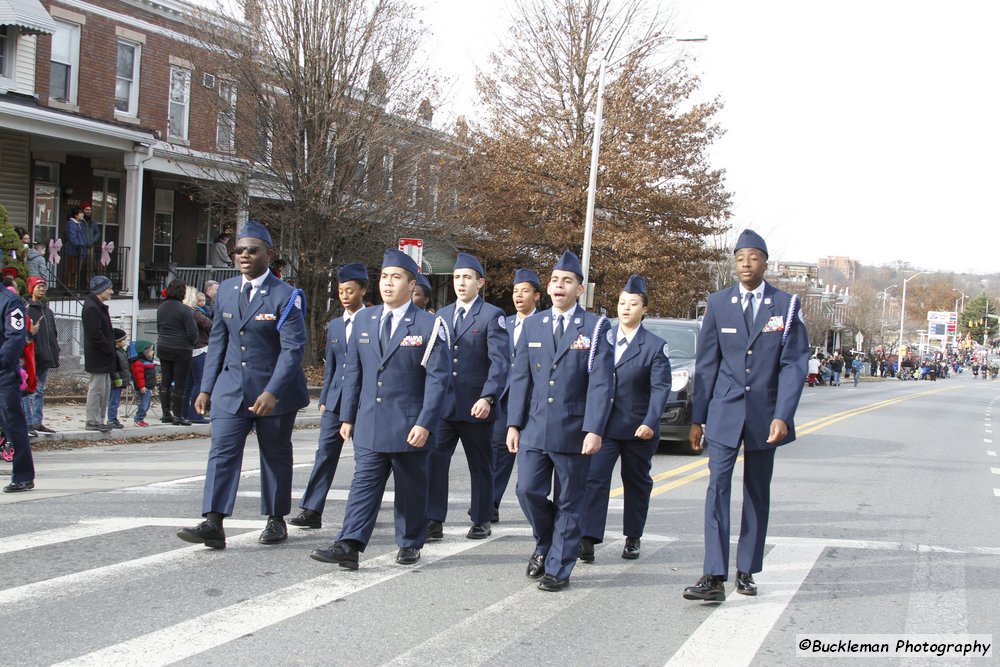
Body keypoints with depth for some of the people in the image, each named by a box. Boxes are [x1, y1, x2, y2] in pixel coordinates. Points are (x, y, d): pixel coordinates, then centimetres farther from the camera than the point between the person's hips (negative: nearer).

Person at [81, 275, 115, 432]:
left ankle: (99, 420, 20)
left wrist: (110, 348, 13)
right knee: (96, 388, -5)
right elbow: (95, 334, -22)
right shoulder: (92, 308, -16)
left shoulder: (98, 307, 18)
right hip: (97, 357, -11)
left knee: (105, 389, 14)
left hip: (104, 357, 11)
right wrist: (109, 349, -18)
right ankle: (93, 421, 0)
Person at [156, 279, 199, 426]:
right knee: (179, 384, 0)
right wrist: (193, 342, 5)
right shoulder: (185, 310, -16)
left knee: (166, 381, 13)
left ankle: (166, 413, 18)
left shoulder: (161, 308, 6)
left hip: (163, 348, 7)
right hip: (181, 350, -7)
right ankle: (178, 416, 3)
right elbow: (192, 332, -15)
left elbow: (158, 328, 15)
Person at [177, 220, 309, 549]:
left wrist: (272, 392, -27)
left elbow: (293, 348, -17)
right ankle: (213, 524, -12)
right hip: (231, 388, 4)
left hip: (275, 391, -4)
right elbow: (217, 341, 12)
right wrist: (207, 388, 8)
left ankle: (276, 520, 23)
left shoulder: (285, 296, -11)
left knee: (276, 455, 9)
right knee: (222, 451, -8)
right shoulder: (226, 290, 7)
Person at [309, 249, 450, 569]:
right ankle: (349, 546, -7)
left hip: (408, 426, -3)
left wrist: (425, 423, -16)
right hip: (369, 423, 4)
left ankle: (410, 545, 22)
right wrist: (347, 416, 10)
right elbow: (353, 372, 13)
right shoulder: (365, 322, 9)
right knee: (364, 483, -1)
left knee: (410, 489, 8)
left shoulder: (428, 325, -6)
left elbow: (438, 377, -9)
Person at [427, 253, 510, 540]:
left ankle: (481, 521, 21)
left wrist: (487, 398, -23)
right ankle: (433, 522, -3)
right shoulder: (442, 315, 12)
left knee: (481, 465, 9)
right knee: (433, 460, -7)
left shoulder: (493, 316, -4)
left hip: (476, 406, -4)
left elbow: (500, 362, -12)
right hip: (442, 404, 4)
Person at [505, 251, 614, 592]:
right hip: (535, 428, 3)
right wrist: (514, 424, 3)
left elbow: (601, 383, -9)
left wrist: (594, 430, -16)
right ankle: (545, 544, 25)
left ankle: (558, 568, 16)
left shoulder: (596, 328, -3)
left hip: (573, 431, -3)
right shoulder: (532, 325, 9)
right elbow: (520, 377, 9)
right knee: (528, 490, -3)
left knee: (568, 503, 4)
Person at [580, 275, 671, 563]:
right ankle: (589, 539, -13)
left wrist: (650, 422, -23)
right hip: (603, 425, 1)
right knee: (595, 478, -11)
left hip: (638, 428, -1)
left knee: (637, 483, 11)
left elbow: (660, 388, -10)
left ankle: (633, 538, 25)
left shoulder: (655, 346, -3)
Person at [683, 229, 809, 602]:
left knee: (757, 494, 9)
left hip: (765, 414, 0)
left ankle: (746, 572, 20)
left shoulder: (786, 305, -1)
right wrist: (697, 418, 3)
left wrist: (782, 416, -14)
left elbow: (794, 364, -4)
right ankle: (714, 578, -12)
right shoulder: (718, 304, 2)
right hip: (724, 413, 0)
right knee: (717, 488, -10)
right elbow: (706, 364, 5)